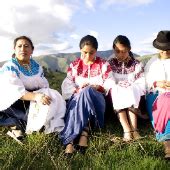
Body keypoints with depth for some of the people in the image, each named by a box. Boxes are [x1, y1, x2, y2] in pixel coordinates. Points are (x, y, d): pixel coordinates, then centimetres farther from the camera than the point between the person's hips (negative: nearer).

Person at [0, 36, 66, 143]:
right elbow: (14, 91, -28)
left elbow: (44, 85, 6)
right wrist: (35, 96, -43)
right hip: (11, 104, -7)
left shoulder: (36, 66, 9)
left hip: (31, 100, 7)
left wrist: (46, 95, -18)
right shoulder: (9, 68, -14)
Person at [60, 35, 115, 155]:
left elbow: (110, 83, 2)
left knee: (87, 91, -38)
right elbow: (67, 84, 5)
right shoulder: (74, 65, 14)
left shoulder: (103, 64, 11)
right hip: (77, 98, 1)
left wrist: (99, 87, -17)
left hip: (97, 99, -1)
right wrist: (76, 90, -17)